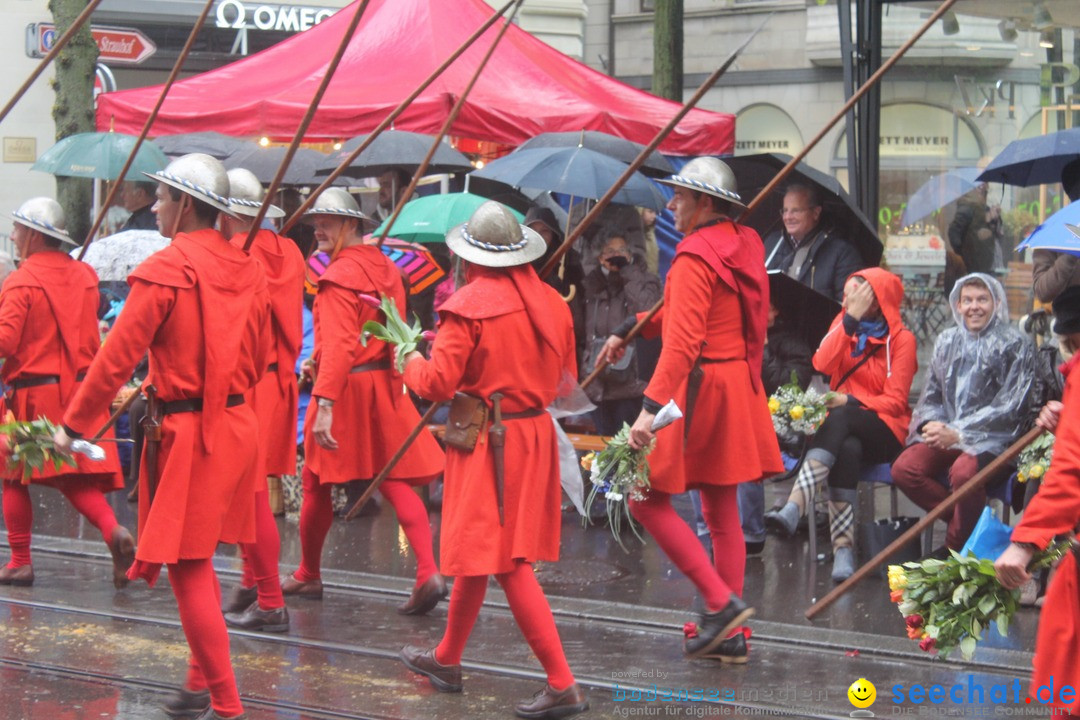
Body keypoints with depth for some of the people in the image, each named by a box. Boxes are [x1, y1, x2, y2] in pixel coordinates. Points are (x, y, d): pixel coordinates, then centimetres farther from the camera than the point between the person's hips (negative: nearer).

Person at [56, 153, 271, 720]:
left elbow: (118, 355, -14)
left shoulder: (165, 270, -13)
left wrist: (73, 425, -5)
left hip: (187, 433, -8)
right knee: (200, 562, 19)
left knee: (187, 568, -3)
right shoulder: (246, 268, 8)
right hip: (238, 424, 8)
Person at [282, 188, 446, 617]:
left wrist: (324, 405, -28)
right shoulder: (385, 269, 10)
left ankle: (308, 576, 20)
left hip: (346, 388, -7)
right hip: (383, 386, 7)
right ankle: (428, 573, -10)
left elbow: (338, 345, -24)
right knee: (396, 482, 4)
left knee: (317, 485, 8)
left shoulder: (339, 274, -15)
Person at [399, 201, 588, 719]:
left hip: (489, 442, -8)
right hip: (536, 432, 8)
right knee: (480, 550, 20)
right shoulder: (549, 301, 5)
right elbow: (565, 378, 13)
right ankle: (447, 659, 35)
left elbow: (437, 383, -17)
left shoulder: (469, 304, -16)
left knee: (506, 562, -7)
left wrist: (412, 362, 4)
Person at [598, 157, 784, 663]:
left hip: (698, 389, -9)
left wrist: (653, 407, -34)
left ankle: (722, 601, -9)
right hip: (736, 386, 9)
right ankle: (731, 636, 15)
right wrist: (629, 330, 31)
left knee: (647, 499, -3)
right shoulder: (743, 246, 12)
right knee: (721, 512, 12)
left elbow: (682, 340, -28)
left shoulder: (696, 256, -17)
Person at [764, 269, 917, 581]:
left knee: (840, 418, -37)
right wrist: (850, 320, -12)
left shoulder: (902, 339, 0)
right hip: (843, 429, 3)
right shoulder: (843, 323, 11)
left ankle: (794, 508, -54)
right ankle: (843, 548, -45)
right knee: (847, 450, -35)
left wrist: (849, 402, -20)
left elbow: (895, 401, -7)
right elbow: (822, 364, -8)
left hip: (883, 431, -3)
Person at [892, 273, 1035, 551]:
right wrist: (932, 425, -8)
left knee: (963, 472, -36)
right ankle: (969, 521, -6)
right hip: (945, 431, 5)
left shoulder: (1015, 345, -1)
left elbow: (1008, 406, -8)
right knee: (903, 469, -22)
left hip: (991, 437, -5)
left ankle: (956, 547, -13)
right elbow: (931, 396, 16)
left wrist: (958, 434, -16)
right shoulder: (947, 341, 15)